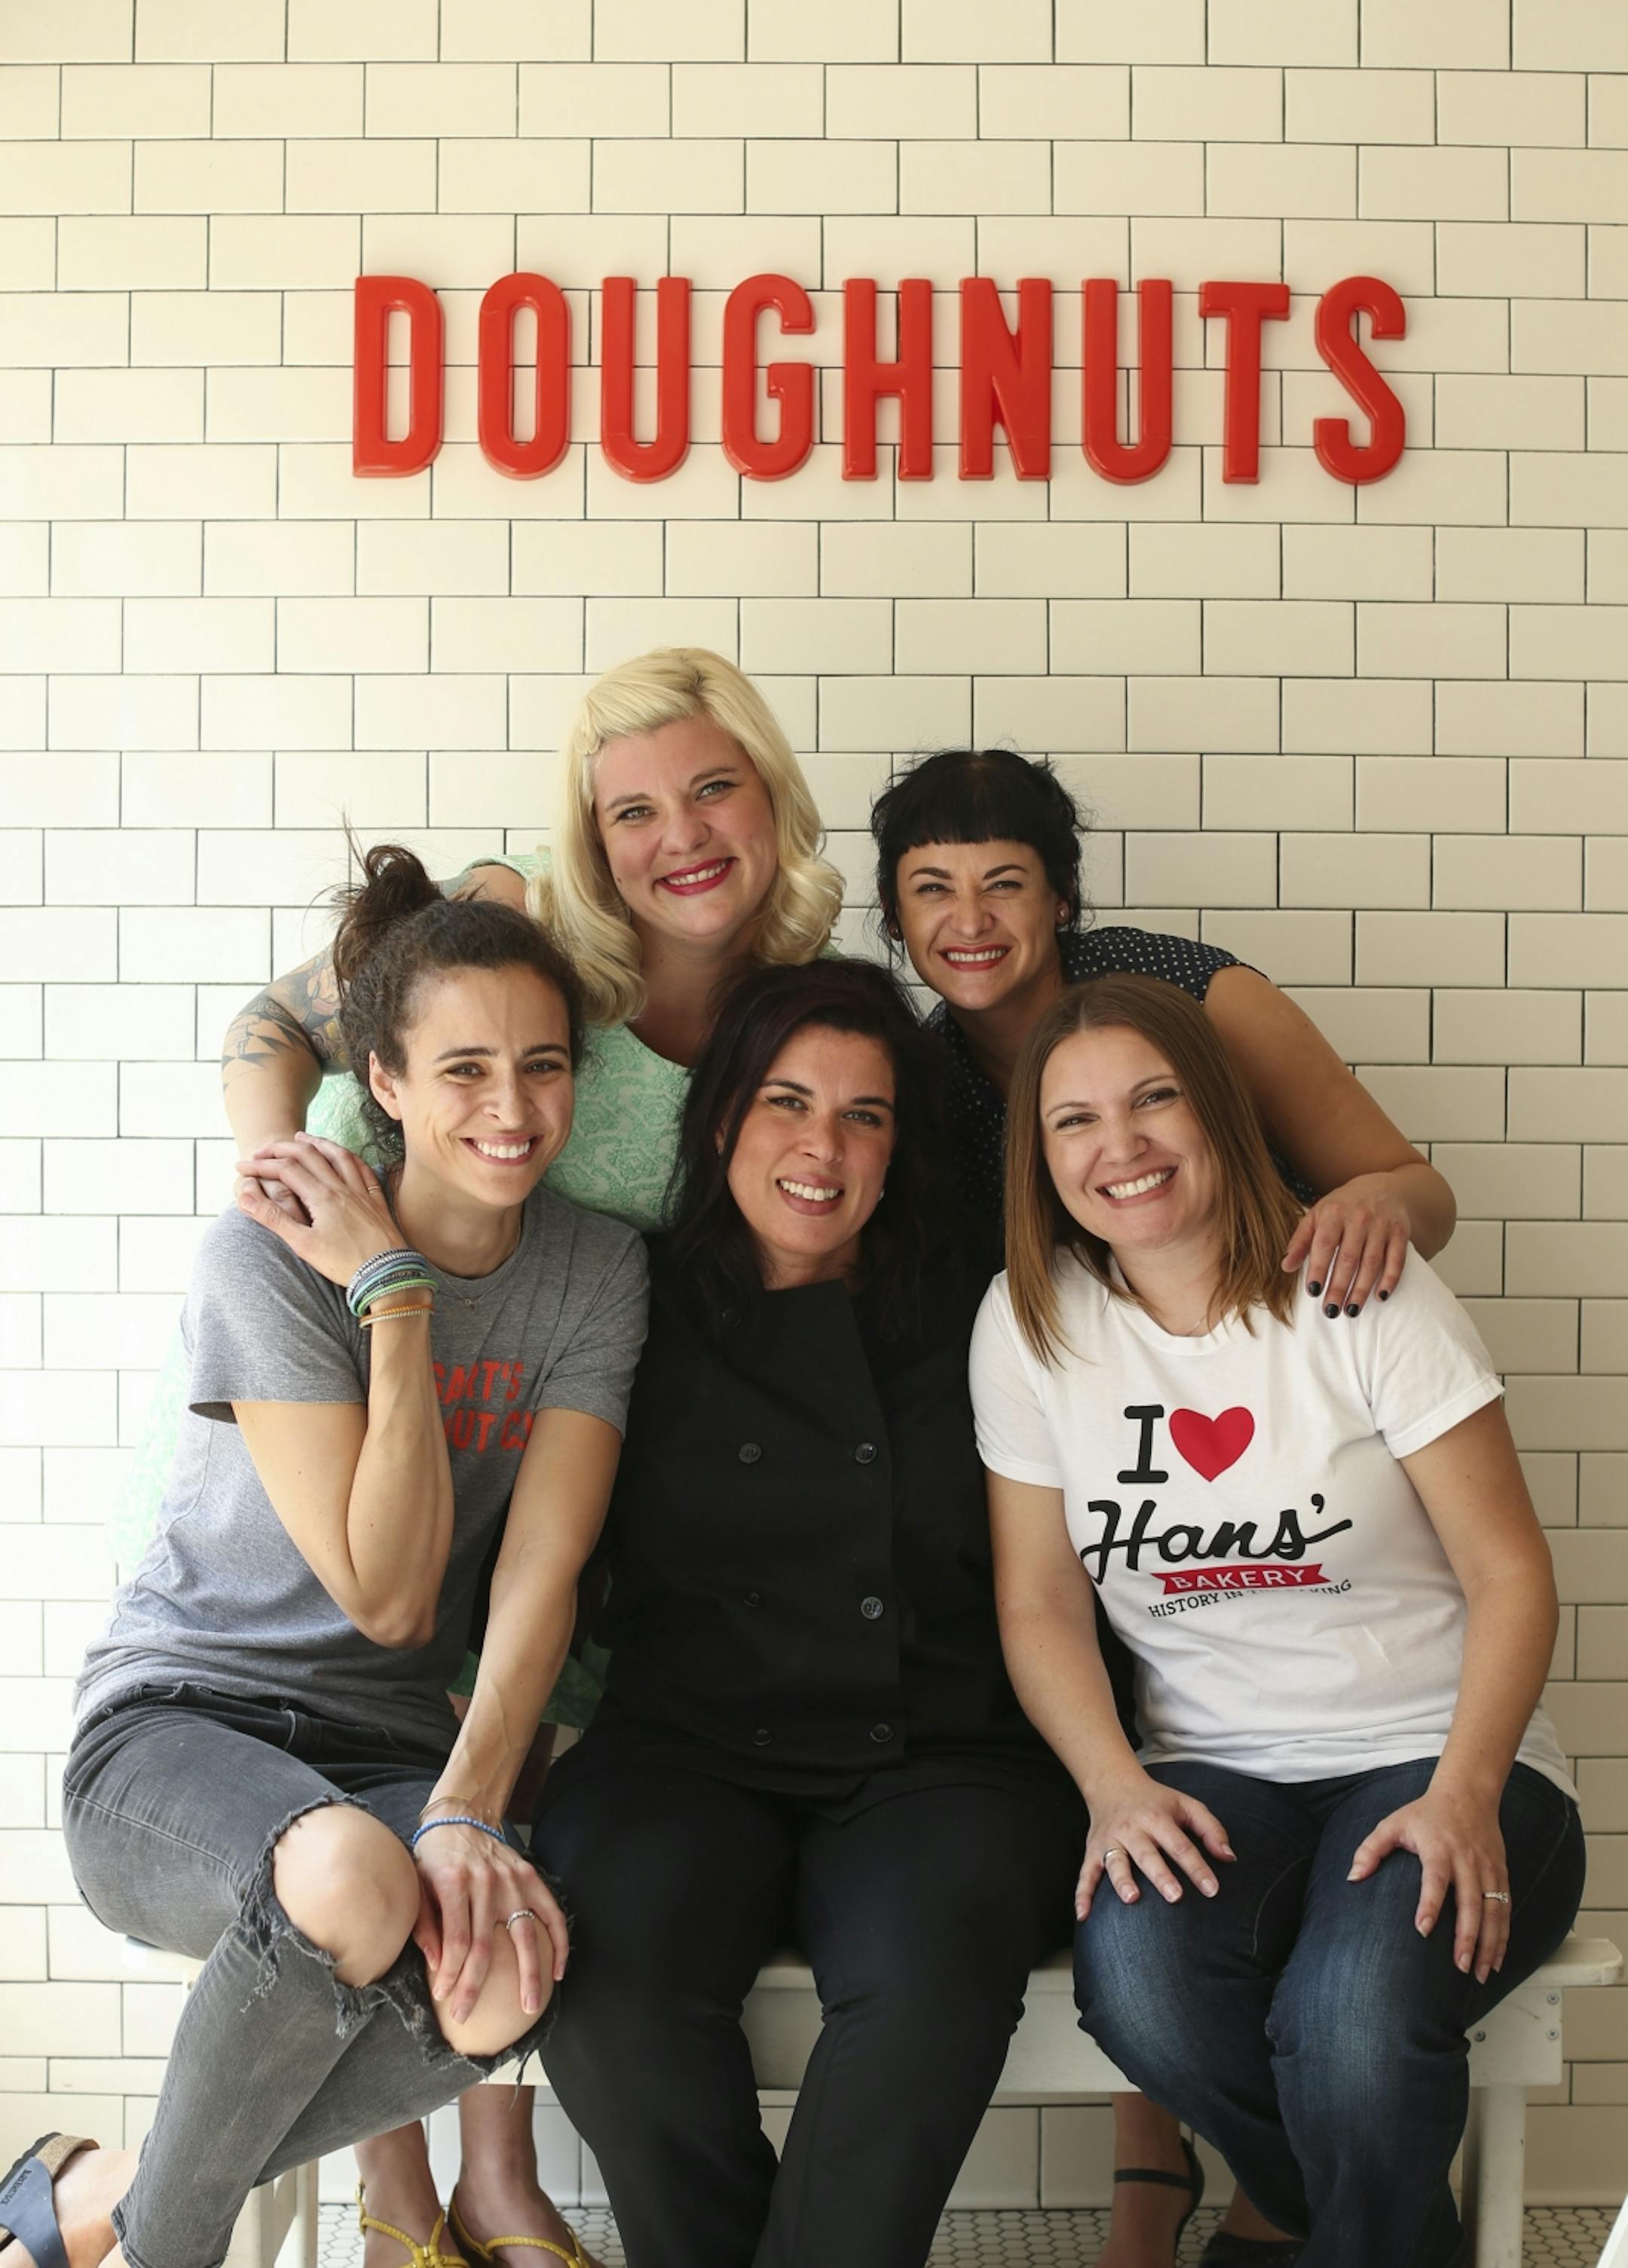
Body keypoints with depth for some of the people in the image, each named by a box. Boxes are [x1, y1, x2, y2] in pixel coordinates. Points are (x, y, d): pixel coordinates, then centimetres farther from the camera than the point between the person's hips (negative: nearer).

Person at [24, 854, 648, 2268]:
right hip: (178, 1726, -3)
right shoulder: (273, 1259, -12)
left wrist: (464, 1810, -24)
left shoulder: (598, 1272, 0)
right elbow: (387, 1596, -16)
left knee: (510, 1977, -32)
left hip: (389, 1749, 4)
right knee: (352, 1878, -39)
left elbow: (540, 1572, -9)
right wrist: (397, 1294, -18)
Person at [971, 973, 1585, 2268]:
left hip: (1439, 1762, -2)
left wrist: (1464, 1794, -19)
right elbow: (1041, 1602, 4)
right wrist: (1116, 1788, -13)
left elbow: (1510, 1574, -5)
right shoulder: (1030, 1325, 3)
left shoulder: (1360, 1292, -6)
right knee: (1135, 1972, -30)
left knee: (1354, 2017, -33)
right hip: (1212, 1779, 3)